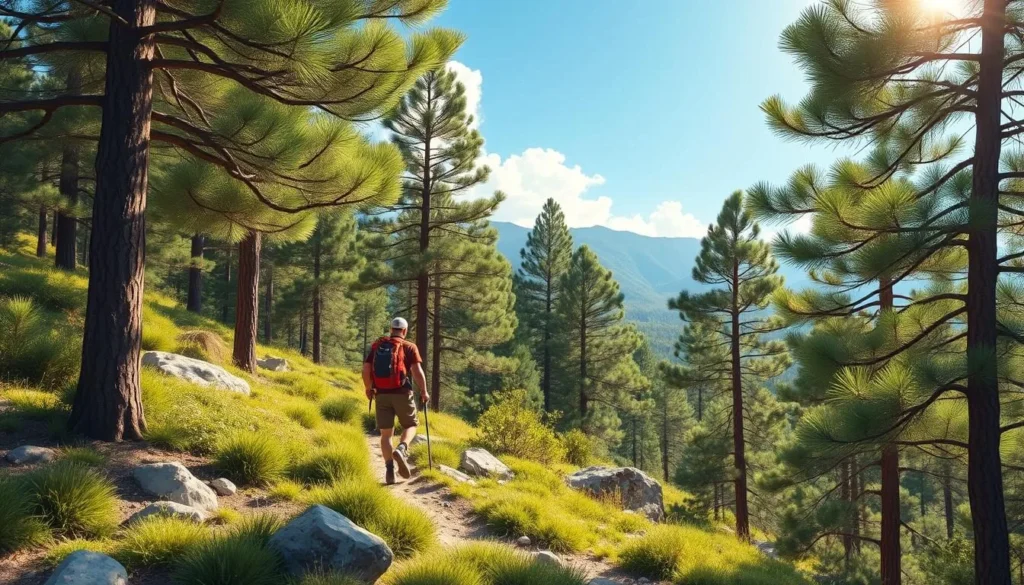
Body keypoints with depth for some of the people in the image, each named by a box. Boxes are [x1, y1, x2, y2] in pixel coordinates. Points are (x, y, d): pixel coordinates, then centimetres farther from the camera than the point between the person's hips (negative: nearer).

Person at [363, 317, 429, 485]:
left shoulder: (376, 346, 11)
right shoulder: (409, 347, 0)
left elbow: (366, 369, 5)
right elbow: (417, 371, -10)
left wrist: (368, 388, 20)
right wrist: (424, 391, 0)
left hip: (382, 394, 3)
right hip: (402, 393, -3)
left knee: (386, 433, 8)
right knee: (411, 425, 15)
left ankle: (389, 470, 0)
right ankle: (401, 450, -14)